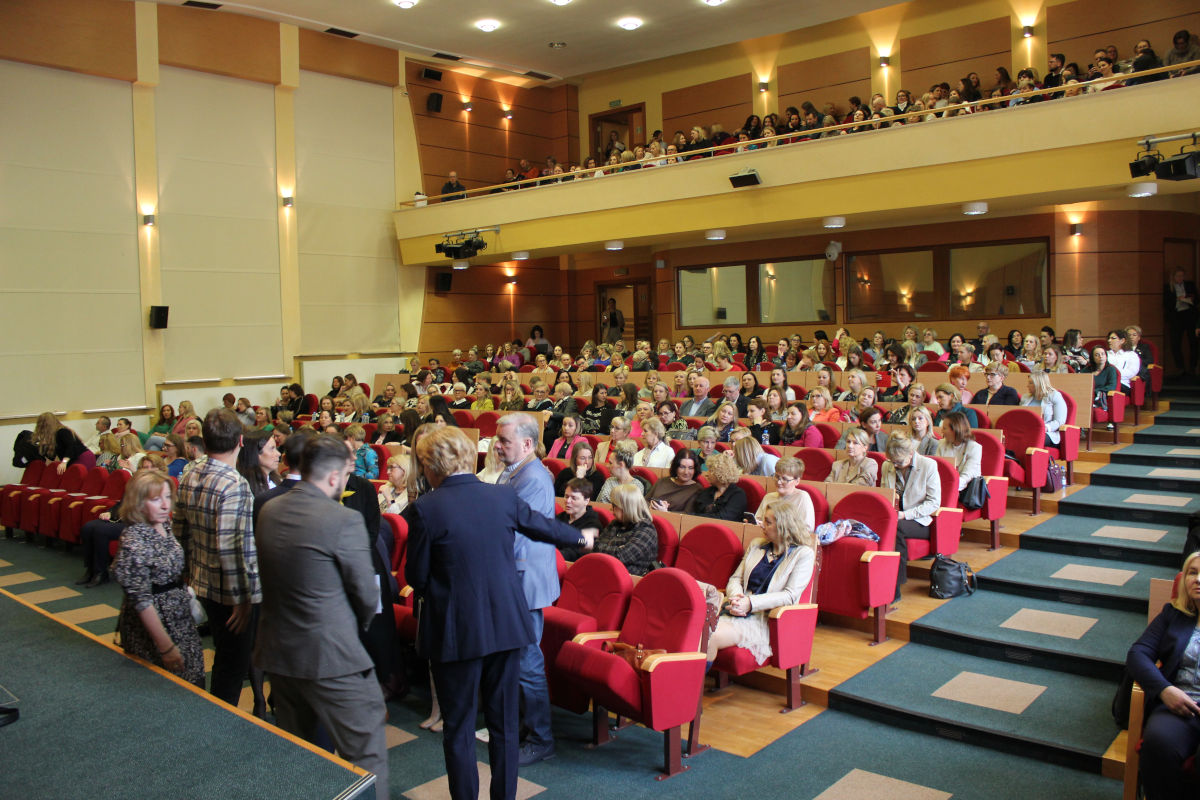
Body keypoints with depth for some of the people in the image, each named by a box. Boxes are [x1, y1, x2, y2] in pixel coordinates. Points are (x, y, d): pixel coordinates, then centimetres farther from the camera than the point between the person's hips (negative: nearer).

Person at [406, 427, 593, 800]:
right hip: (505, 621, 4)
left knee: (458, 727, 12)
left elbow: (416, 576, -7)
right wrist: (579, 536, 31)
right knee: (504, 721, 17)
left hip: (454, 630, -3)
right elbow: (541, 526, 12)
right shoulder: (504, 494, -4)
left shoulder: (424, 509, -14)